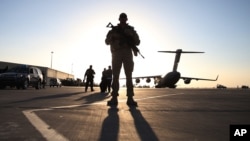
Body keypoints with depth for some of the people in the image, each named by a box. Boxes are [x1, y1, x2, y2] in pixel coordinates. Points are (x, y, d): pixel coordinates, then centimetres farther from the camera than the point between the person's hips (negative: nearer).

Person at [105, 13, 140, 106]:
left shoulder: (131, 29, 18)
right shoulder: (114, 29, 17)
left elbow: (137, 42, 8)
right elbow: (107, 42, 8)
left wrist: (132, 34, -9)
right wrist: (112, 36, -11)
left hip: (127, 53, 0)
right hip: (117, 53, 0)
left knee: (129, 76, -7)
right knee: (115, 75, -8)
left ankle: (130, 98, -10)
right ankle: (114, 98, -11)